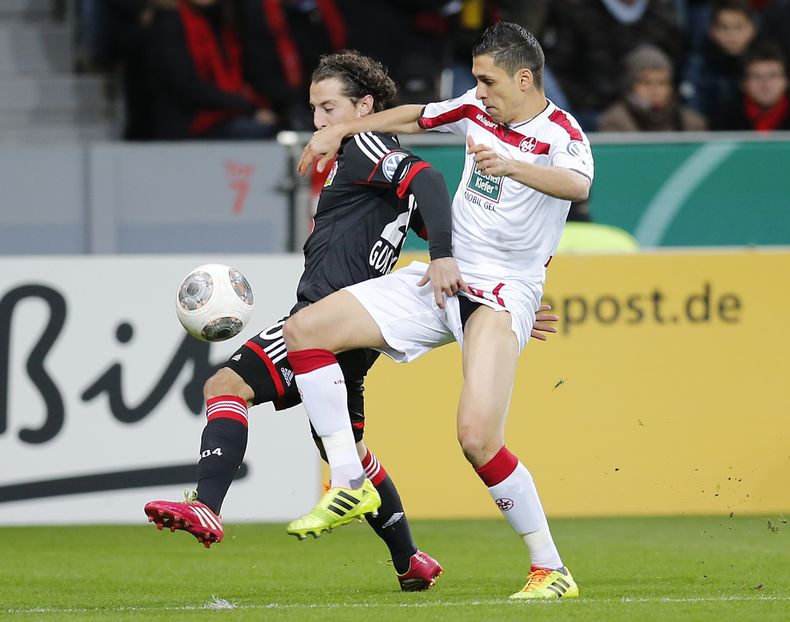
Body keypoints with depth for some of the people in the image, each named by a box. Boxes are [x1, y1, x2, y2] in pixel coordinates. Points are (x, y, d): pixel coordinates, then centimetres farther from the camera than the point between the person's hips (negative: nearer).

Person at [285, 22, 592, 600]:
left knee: (478, 438, -24)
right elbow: (415, 117, 26)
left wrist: (512, 167, -54)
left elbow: (578, 184, -37)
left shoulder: (562, 135, -14)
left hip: (504, 291, -7)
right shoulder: (477, 109, 6)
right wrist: (340, 131, 28)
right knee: (304, 329, -1)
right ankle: (349, 487, 1)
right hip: (441, 276, 7)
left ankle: (551, 571, -10)